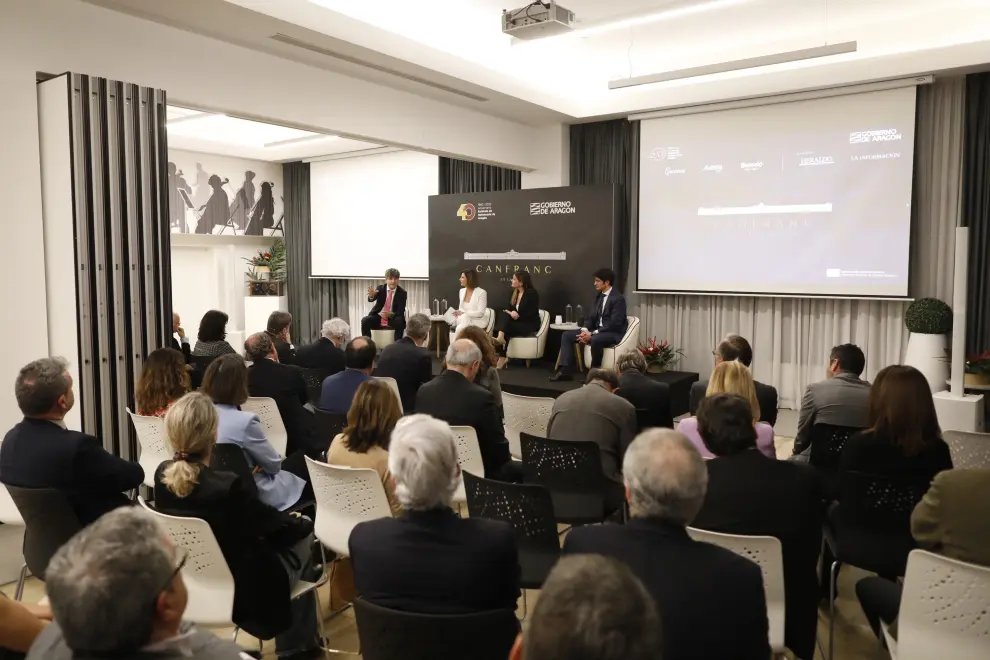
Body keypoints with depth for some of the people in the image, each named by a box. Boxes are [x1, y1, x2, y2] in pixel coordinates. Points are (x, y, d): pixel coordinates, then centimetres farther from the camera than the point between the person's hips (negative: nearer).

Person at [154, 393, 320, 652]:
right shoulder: (227, 487, -33)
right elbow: (279, 527, -16)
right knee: (302, 537, 17)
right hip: (233, 587, -7)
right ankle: (297, 645, 31)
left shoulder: (161, 475, -12)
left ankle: (297, 640, 38)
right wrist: (303, 522, 5)